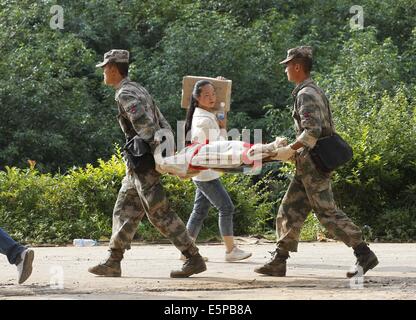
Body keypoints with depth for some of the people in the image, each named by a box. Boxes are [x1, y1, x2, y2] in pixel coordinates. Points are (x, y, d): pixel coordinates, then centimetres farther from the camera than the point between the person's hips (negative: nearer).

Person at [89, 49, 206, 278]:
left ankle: (194, 259, -9)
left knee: (159, 213, -9)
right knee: (124, 211, 12)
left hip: (142, 163, -10)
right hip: (138, 165, 10)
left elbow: (146, 127, -22)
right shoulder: (138, 90, 19)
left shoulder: (125, 94, -12)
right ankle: (113, 262, 14)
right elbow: (163, 125, 17)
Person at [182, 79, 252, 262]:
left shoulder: (204, 114, 8)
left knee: (200, 210, 11)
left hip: (204, 173, 10)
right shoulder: (204, 120, -20)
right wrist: (223, 128, -7)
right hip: (206, 172, -10)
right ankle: (231, 250, -8)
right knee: (226, 208, -9)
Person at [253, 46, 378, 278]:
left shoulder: (306, 94, -14)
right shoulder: (316, 91, 17)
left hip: (312, 163, -10)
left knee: (327, 211, -9)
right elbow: (326, 129, 21)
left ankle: (364, 255, -8)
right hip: (309, 165, 10)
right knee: (290, 210, 9)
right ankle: (278, 262, 11)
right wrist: (296, 150, 20)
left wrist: (290, 150, -20)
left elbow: (312, 132, -25)